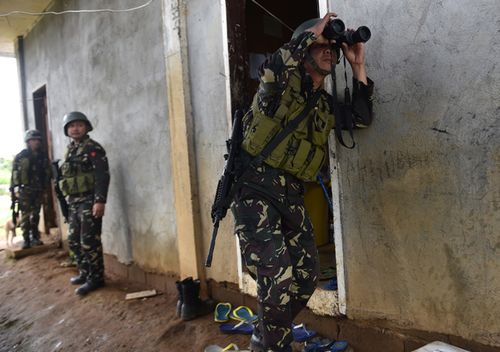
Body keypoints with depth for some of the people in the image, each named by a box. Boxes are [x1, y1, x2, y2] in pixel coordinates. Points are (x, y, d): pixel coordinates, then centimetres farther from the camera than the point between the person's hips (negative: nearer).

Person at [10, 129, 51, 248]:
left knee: (35, 215, 10)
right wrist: (15, 188, -12)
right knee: (25, 215, -4)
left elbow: (47, 172, 11)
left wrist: (46, 187, 7)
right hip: (25, 190, -3)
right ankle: (26, 239, 1)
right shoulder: (20, 156, -3)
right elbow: (14, 173, -5)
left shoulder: (43, 157, 8)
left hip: (38, 190, 3)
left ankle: (35, 237, 19)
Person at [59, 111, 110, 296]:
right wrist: (69, 200, 17)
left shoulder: (93, 148, -9)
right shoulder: (70, 150, 15)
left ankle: (96, 278, 6)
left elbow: (103, 176, -18)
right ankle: (85, 273, 28)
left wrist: (100, 201, -25)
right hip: (74, 202, 9)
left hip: (89, 201, -9)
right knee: (73, 240, 15)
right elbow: (67, 177, 18)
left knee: (89, 242, -5)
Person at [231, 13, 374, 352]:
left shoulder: (326, 105, 19)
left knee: (306, 276, 8)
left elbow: (362, 118, 15)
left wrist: (358, 67, 12)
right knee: (279, 277, -16)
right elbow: (271, 69, -24)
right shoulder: (285, 82, -1)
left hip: (291, 195, 8)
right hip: (255, 188, -7)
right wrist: (312, 33, -12)